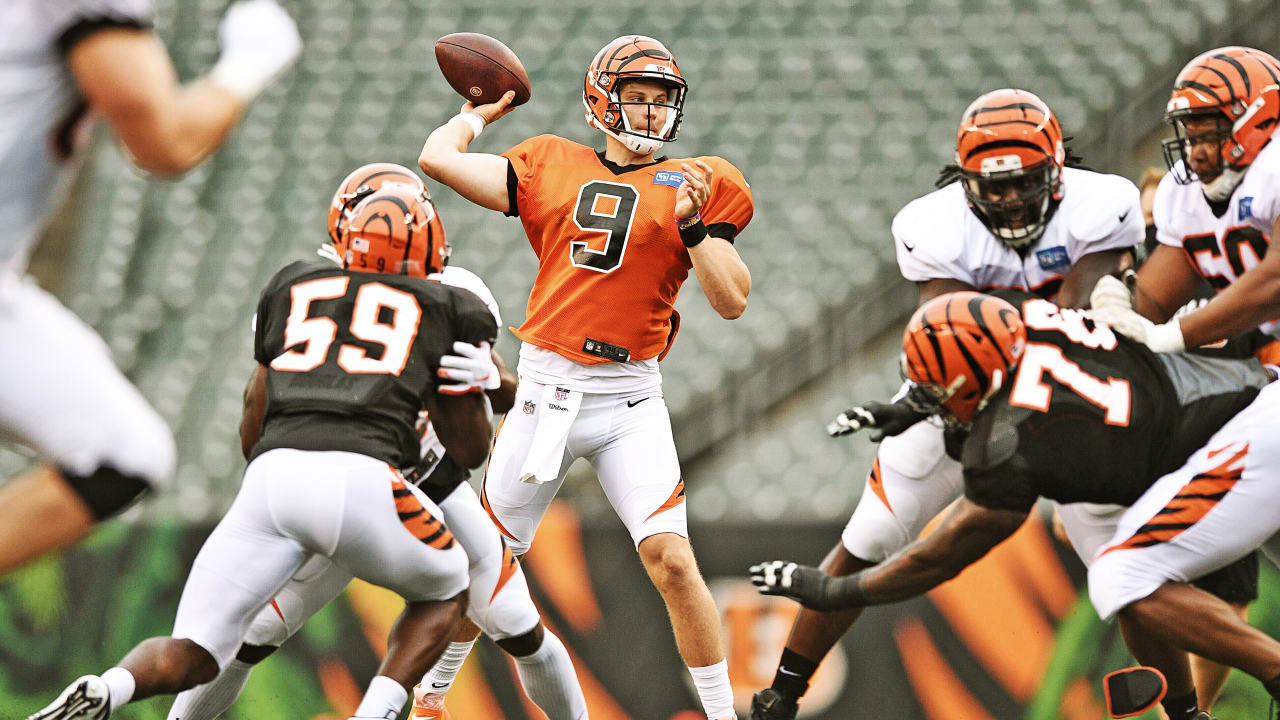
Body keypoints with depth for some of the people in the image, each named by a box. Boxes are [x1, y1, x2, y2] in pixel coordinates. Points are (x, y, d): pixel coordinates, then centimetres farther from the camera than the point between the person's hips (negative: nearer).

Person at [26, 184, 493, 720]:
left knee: (192, 656, 12)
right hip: (362, 480, -2)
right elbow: (470, 450, 28)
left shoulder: (295, 289, 28)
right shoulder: (444, 312, 21)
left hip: (272, 476, 2)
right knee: (444, 595, 28)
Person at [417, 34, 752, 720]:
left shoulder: (696, 186, 5)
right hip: (546, 390, 2)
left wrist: (693, 225, -13)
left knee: (673, 562, -15)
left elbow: (732, 301, -1)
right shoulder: (550, 168, 8)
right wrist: (479, 111, 20)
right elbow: (438, 158, 3)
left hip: (631, 402, -2)